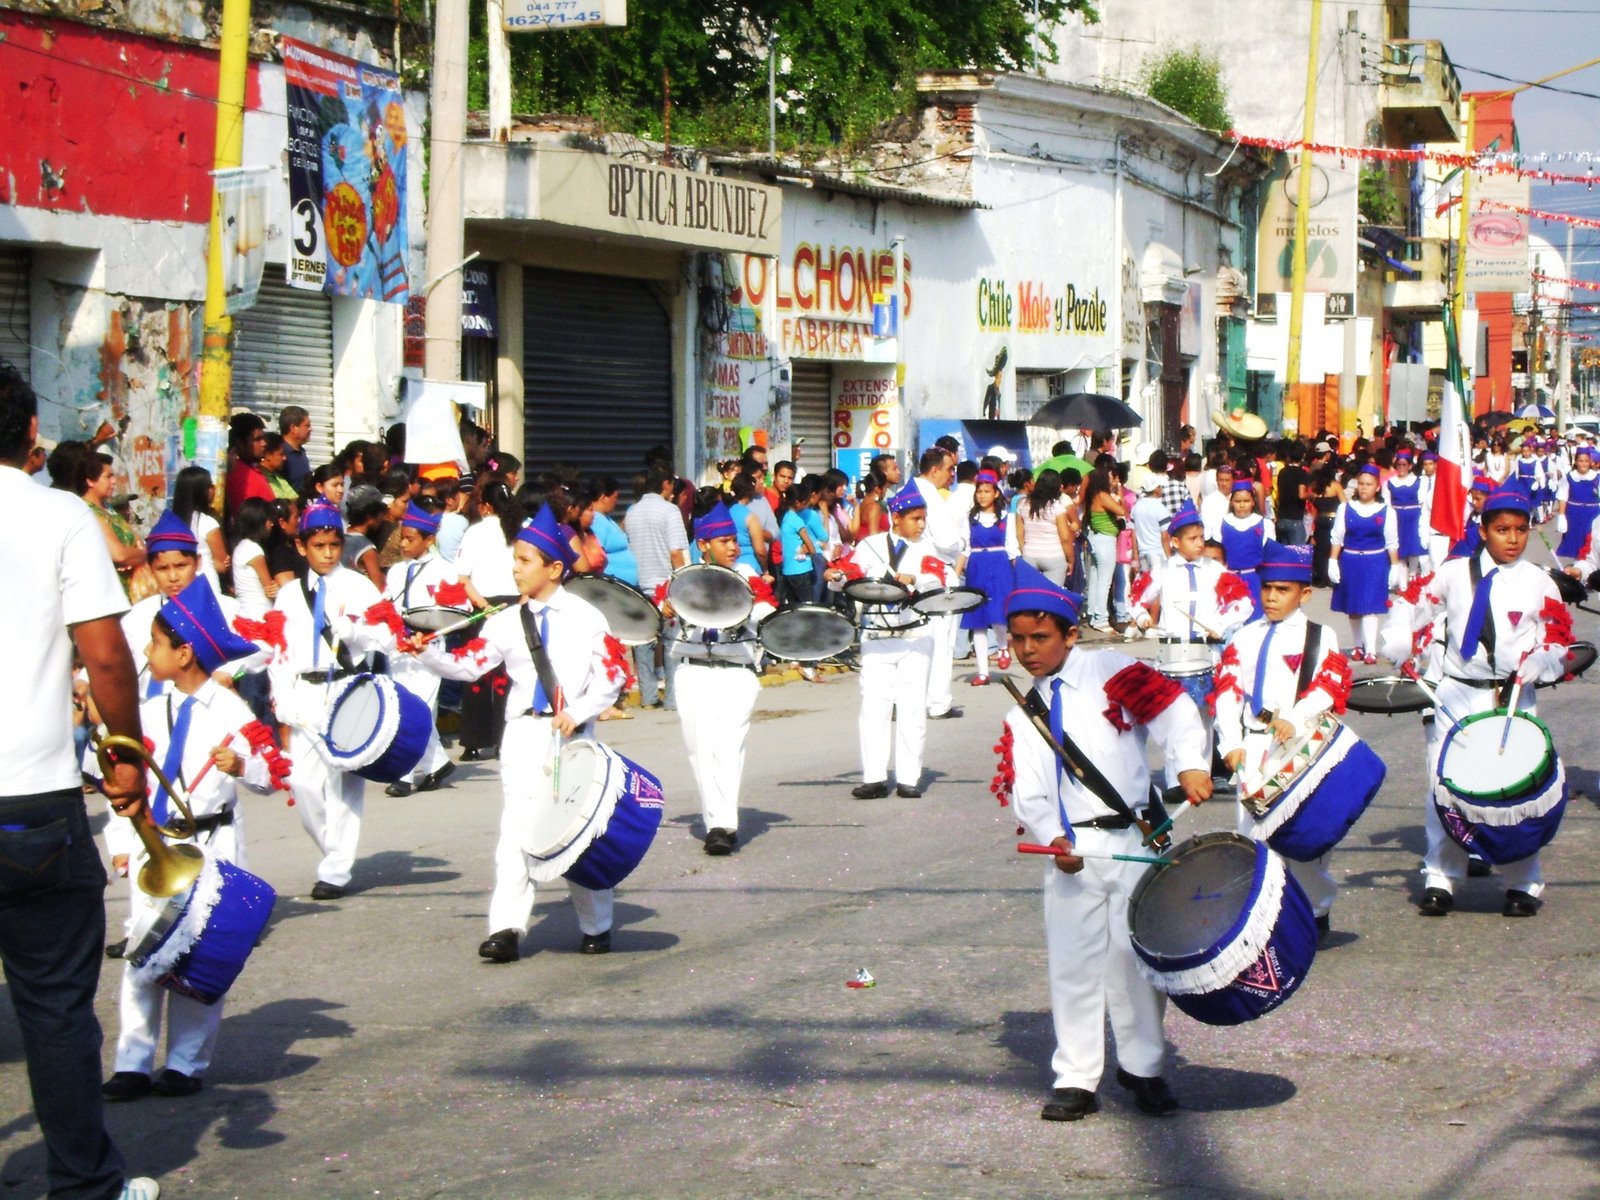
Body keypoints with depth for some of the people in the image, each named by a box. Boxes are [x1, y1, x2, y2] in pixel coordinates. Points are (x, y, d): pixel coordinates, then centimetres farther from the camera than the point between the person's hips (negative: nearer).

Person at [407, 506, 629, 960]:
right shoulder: (506, 623, 6)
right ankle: (507, 927, -8)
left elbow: (613, 672, -5)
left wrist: (579, 712, -16)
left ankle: (596, 927, 20)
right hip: (525, 733, 2)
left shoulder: (585, 617, -1)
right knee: (518, 826, -6)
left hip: (574, 735, -2)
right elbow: (468, 664, 0)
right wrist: (429, 654, -15)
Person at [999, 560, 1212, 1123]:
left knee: (1136, 954, 2)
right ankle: (1075, 1080, 11)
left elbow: (1172, 706, -7)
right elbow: (1028, 792, 4)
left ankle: (1142, 1068, 18)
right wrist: (1053, 838, -15)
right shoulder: (1022, 719, 14)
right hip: (1072, 851, 3)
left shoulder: (1109, 673, 3)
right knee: (1072, 963, 2)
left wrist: (1190, 764, -23)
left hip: (1133, 840, -3)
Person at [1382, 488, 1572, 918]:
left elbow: (1561, 642, 7)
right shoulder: (1455, 573, 4)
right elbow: (1412, 605, 12)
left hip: (1514, 701, -1)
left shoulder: (1539, 584, 3)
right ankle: (1440, 880, 9)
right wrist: (1393, 649, 0)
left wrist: (1537, 664, -12)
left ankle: (1523, 886, 5)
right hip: (1456, 696, 1)